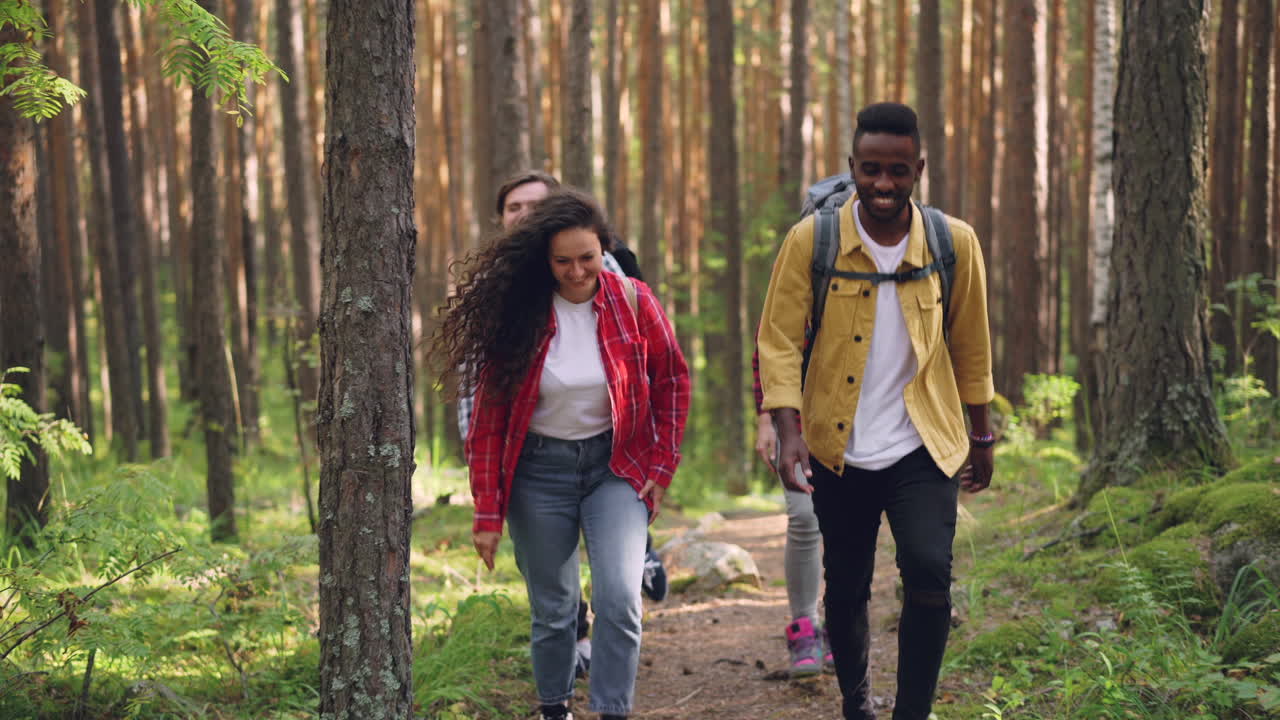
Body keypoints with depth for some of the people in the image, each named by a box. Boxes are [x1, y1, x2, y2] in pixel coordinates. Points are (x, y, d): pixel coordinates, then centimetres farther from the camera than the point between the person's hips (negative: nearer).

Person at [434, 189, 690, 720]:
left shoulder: (632, 301, -8)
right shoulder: (516, 314, -10)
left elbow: (672, 381, 5)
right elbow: (489, 415, -6)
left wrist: (662, 466, 0)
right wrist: (487, 512, -7)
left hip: (617, 465, 0)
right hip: (540, 469, 0)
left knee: (619, 598, -16)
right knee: (552, 609, 9)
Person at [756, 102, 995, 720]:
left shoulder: (954, 242, -3)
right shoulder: (809, 242, -8)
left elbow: (971, 345, 8)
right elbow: (778, 341, -7)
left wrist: (981, 437, 14)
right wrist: (788, 430, -19)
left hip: (924, 448, 0)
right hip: (839, 452, 0)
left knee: (929, 570, -19)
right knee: (845, 588, 11)